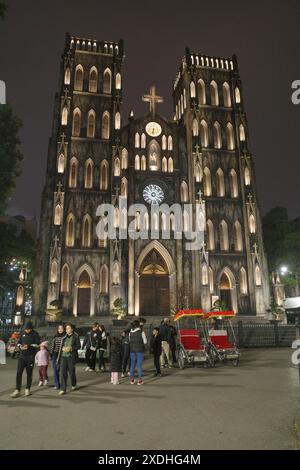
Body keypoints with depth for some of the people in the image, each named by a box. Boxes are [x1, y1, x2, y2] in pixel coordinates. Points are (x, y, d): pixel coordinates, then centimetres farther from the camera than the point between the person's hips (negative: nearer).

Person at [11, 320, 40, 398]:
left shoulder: (35, 334, -5)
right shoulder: (22, 334, 7)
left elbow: (37, 344, -11)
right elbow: (18, 342, 14)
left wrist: (29, 346, -25)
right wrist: (20, 346, -9)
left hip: (30, 357, -3)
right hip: (22, 356, 3)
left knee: (29, 373, 6)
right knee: (19, 373, -3)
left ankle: (27, 389, 19)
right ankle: (17, 390, 4)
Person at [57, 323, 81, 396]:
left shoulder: (76, 336, -3)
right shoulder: (64, 337, 10)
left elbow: (78, 346, -5)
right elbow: (61, 346, 15)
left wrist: (71, 348, -18)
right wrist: (63, 348, -8)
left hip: (71, 356, -3)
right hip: (63, 356, 3)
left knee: (72, 372, 8)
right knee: (63, 372, -5)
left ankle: (73, 384, 34)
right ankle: (63, 389, 0)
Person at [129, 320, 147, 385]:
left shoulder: (130, 332, -1)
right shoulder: (141, 332, -12)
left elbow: (129, 341, 5)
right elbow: (145, 342, -5)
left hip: (132, 351, 4)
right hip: (140, 350, -4)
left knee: (132, 365, 14)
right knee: (139, 365, 3)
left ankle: (132, 380, 19)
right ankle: (139, 380, 6)